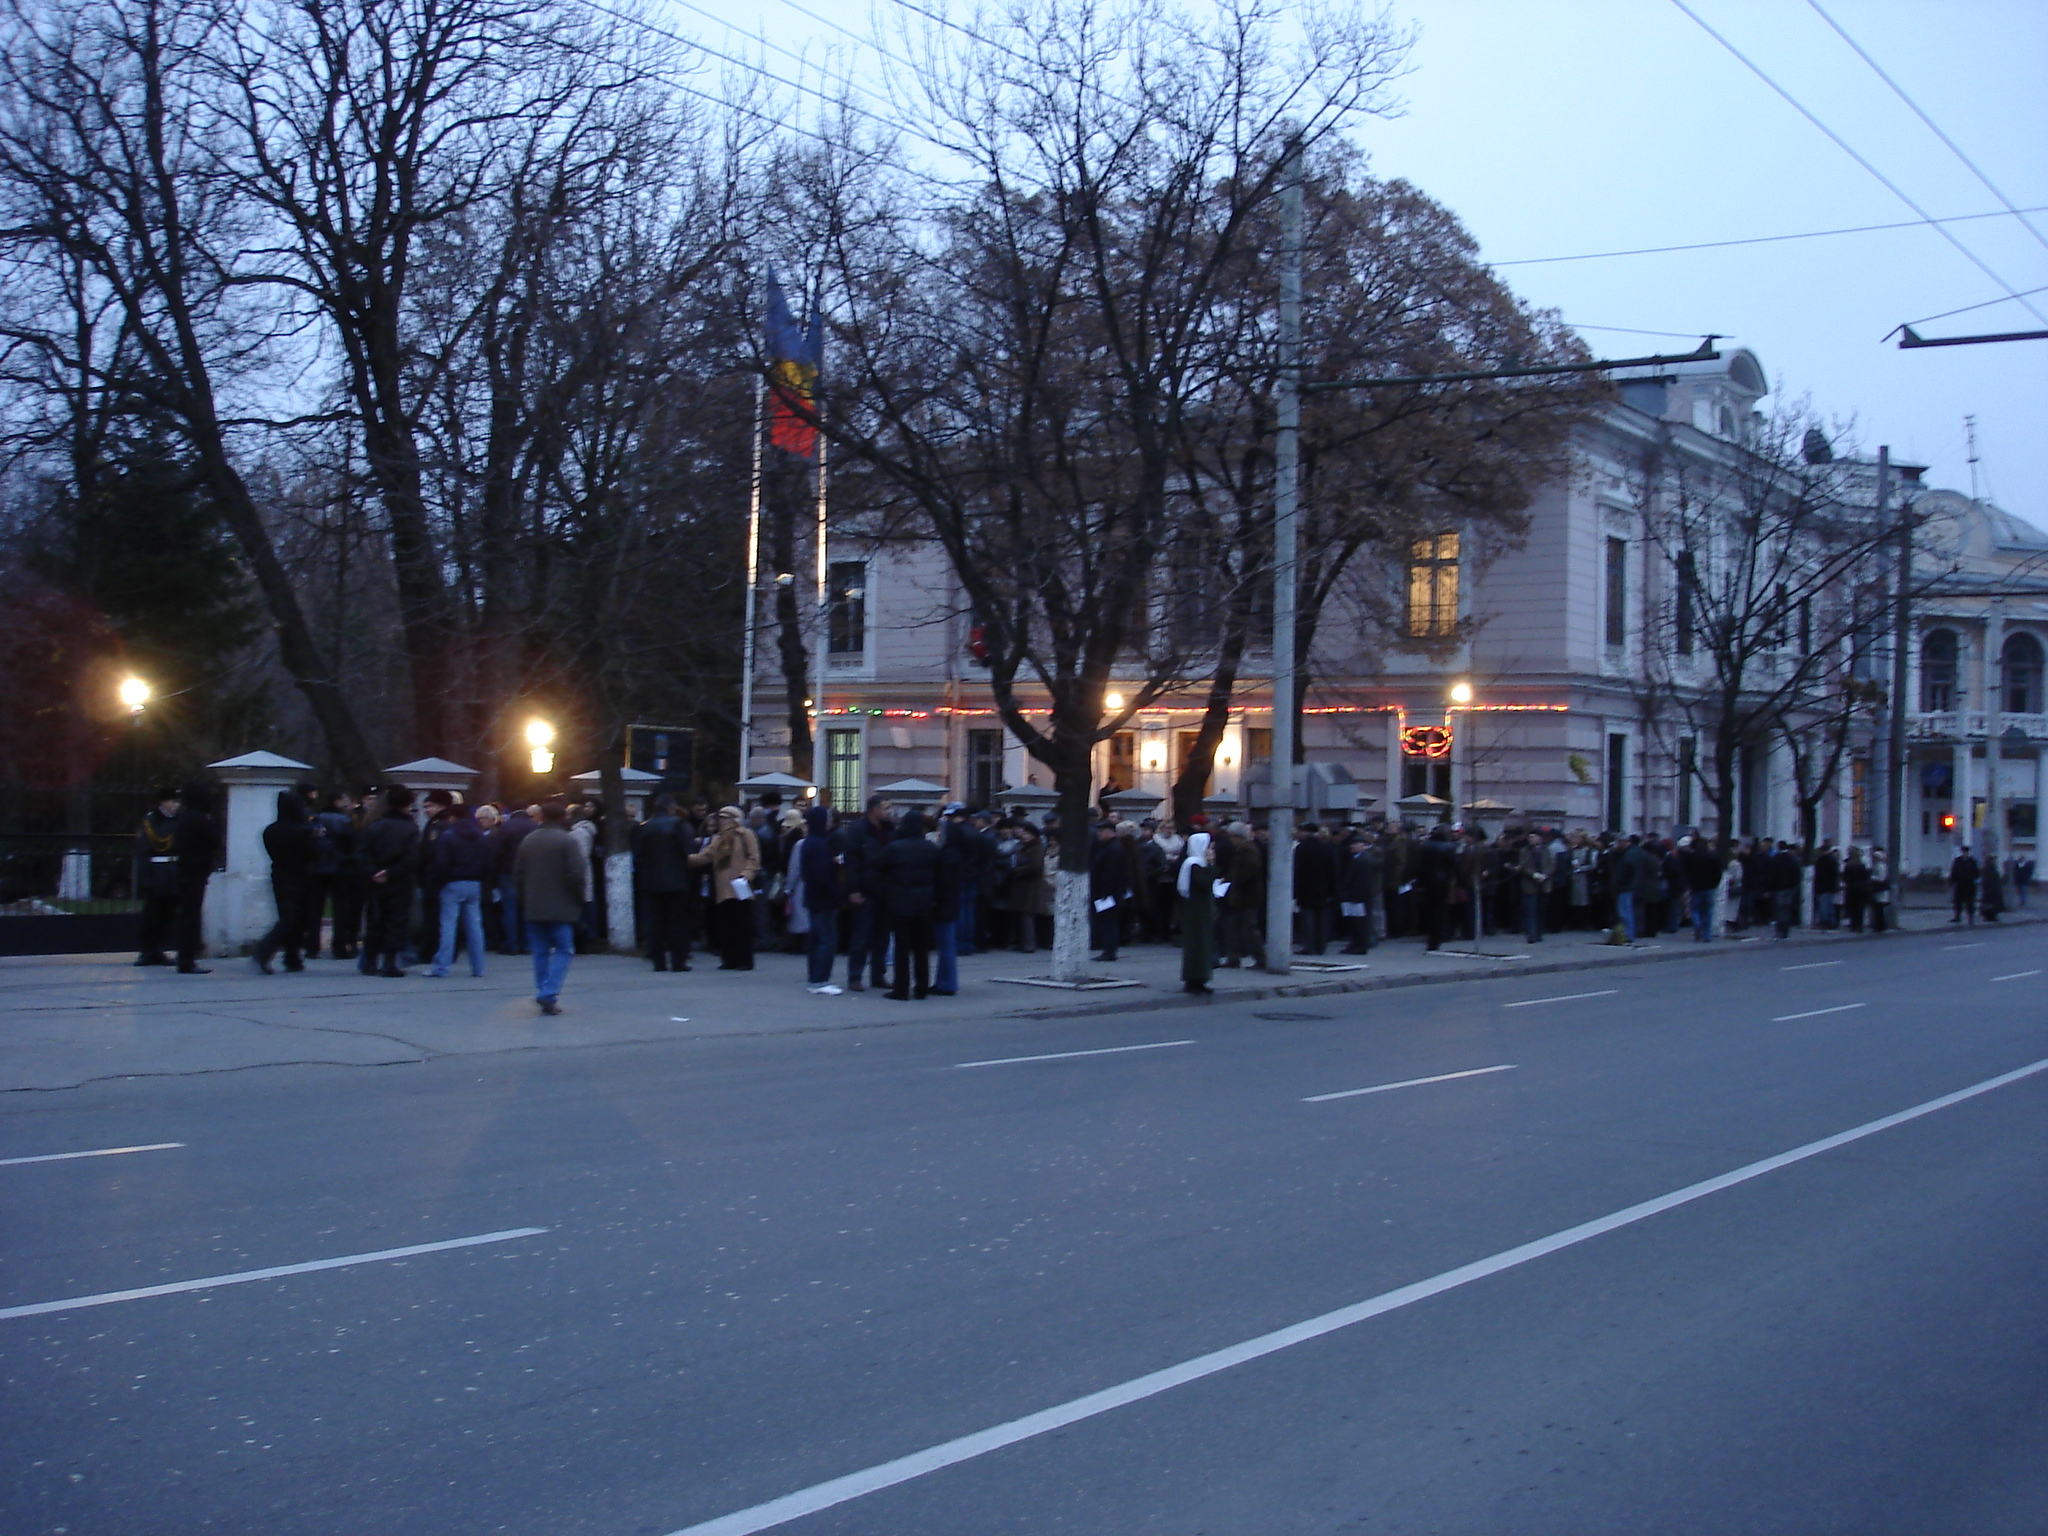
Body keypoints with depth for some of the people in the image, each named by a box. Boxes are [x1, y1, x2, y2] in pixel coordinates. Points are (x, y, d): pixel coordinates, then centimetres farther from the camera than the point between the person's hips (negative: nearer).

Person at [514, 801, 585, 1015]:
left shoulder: (527, 840, 8)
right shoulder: (566, 841, -10)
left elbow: (517, 874, 11)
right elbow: (577, 875, -14)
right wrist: (579, 900, 0)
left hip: (533, 908, 5)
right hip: (561, 907, -5)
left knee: (540, 952, 11)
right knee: (563, 951, -1)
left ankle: (543, 993, 10)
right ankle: (549, 994, -14)